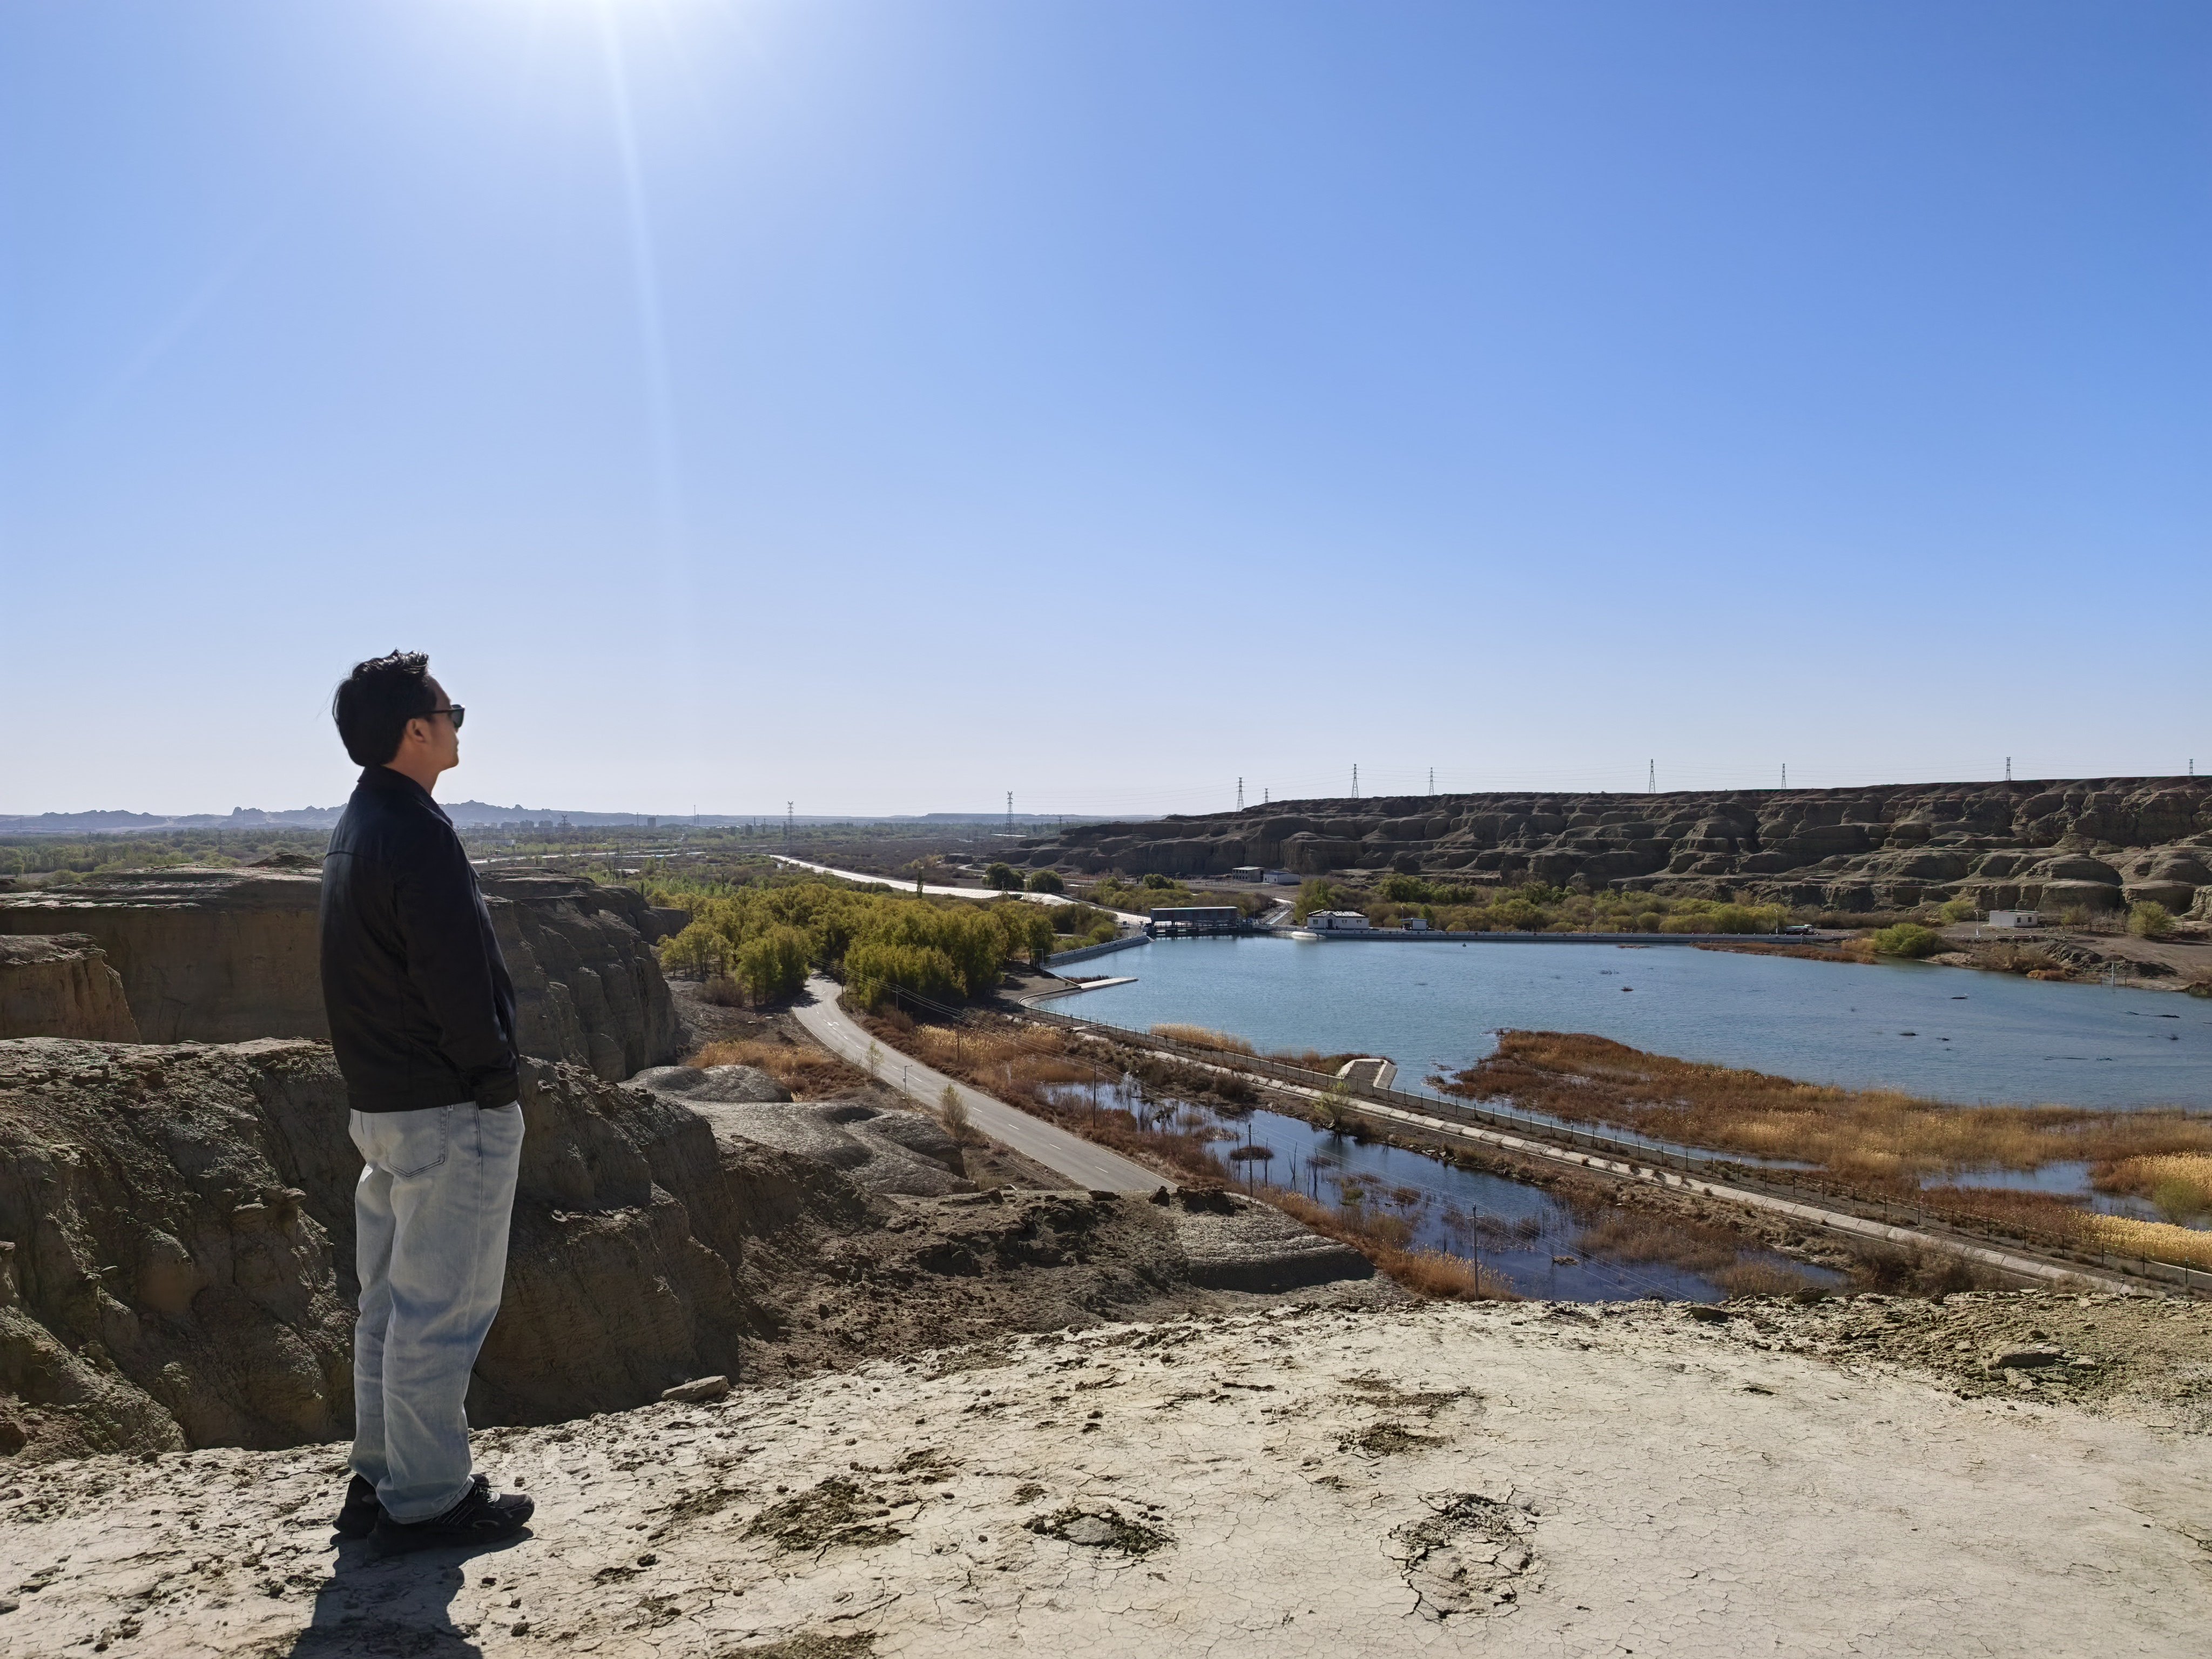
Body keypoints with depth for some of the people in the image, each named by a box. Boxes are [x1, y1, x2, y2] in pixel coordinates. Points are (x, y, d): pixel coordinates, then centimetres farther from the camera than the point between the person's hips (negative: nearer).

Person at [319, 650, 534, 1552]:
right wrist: (494, 1074, -10)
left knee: (390, 1301, 18)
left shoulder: (354, 829, 11)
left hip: (379, 1104, 10)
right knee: (441, 1308, 1)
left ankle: (380, 1479, 29)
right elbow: (455, 977, -23)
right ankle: (426, 1501, 12)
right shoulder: (417, 834, -20)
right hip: (450, 1110, -10)